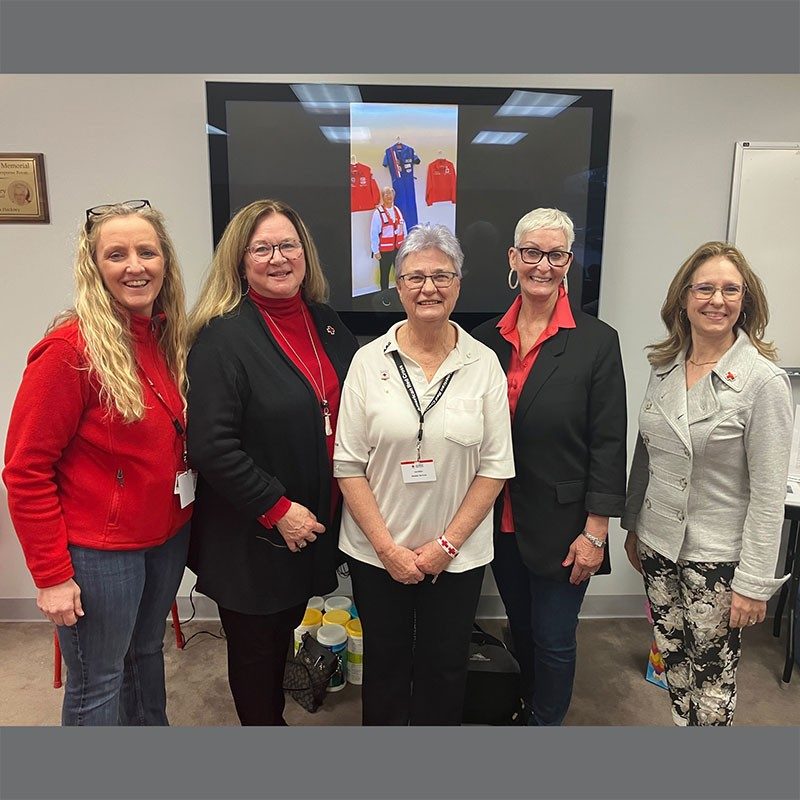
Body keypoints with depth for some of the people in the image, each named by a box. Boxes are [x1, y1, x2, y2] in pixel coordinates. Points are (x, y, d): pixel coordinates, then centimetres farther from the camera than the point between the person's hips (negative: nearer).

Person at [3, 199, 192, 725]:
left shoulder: (172, 336, 0)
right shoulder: (71, 348, -19)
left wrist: (185, 520, 4)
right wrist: (51, 574, -15)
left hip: (168, 536, 6)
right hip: (99, 552, -6)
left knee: (147, 651, 26)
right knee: (97, 683, 13)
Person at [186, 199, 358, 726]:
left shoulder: (326, 321, 4)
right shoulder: (224, 336, -16)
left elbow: (346, 412, 12)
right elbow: (211, 445, -21)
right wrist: (277, 509, -19)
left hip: (315, 524, 6)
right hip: (251, 538, -6)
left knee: (284, 632, 25)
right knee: (256, 647, 15)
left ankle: (272, 717, 49)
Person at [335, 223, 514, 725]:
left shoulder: (484, 364, -5)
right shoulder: (370, 360, -6)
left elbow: (495, 467, -4)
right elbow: (348, 464, -6)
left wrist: (446, 544, -8)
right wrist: (388, 547, -10)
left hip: (458, 554, 0)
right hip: (376, 551, 0)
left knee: (445, 667, 17)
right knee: (385, 664, 19)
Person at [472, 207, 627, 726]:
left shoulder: (597, 341, -9)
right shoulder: (487, 339, 0)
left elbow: (609, 444, -8)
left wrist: (595, 532, -10)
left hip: (562, 526, -3)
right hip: (503, 523, 4)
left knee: (554, 640, 10)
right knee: (522, 631, 21)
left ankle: (547, 721, 36)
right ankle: (532, 711, 46)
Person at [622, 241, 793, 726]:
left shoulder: (763, 381, -15)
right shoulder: (665, 366, 1)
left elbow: (768, 494, -15)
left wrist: (755, 582, -14)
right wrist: (634, 525, 14)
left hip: (718, 556, -5)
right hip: (658, 543, 5)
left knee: (712, 674, 11)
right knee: (674, 663, 19)